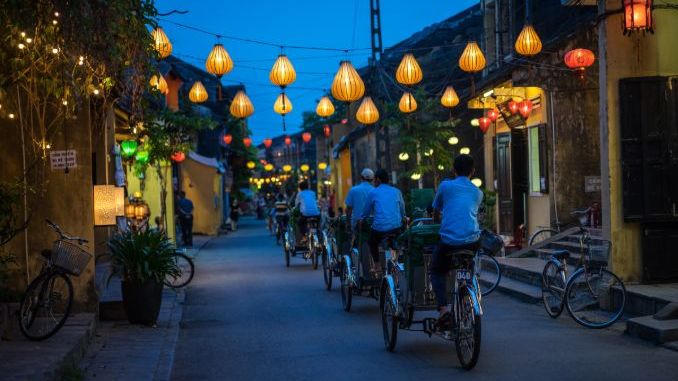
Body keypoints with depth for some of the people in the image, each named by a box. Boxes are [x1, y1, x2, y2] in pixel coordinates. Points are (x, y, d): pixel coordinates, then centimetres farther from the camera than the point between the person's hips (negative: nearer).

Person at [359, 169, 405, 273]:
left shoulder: (373, 193, 4)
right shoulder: (396, 191, 12)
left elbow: (366, 211, 13)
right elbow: (402, 210, 21)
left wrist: (361, 220, 32)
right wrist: (403, 218, 41)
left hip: (380, 227, -3)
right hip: (396, 227, 3)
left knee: (372, 242, 25)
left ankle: (376, 265, 16)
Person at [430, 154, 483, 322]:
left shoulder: (445, 186, 8)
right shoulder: (478, 192, 17)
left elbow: (436, 211, 21)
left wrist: (437, 224, 43)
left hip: (449, 240, -3)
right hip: (472, 241, 3)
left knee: (437, 271, 19)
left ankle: (443, 307, -3)